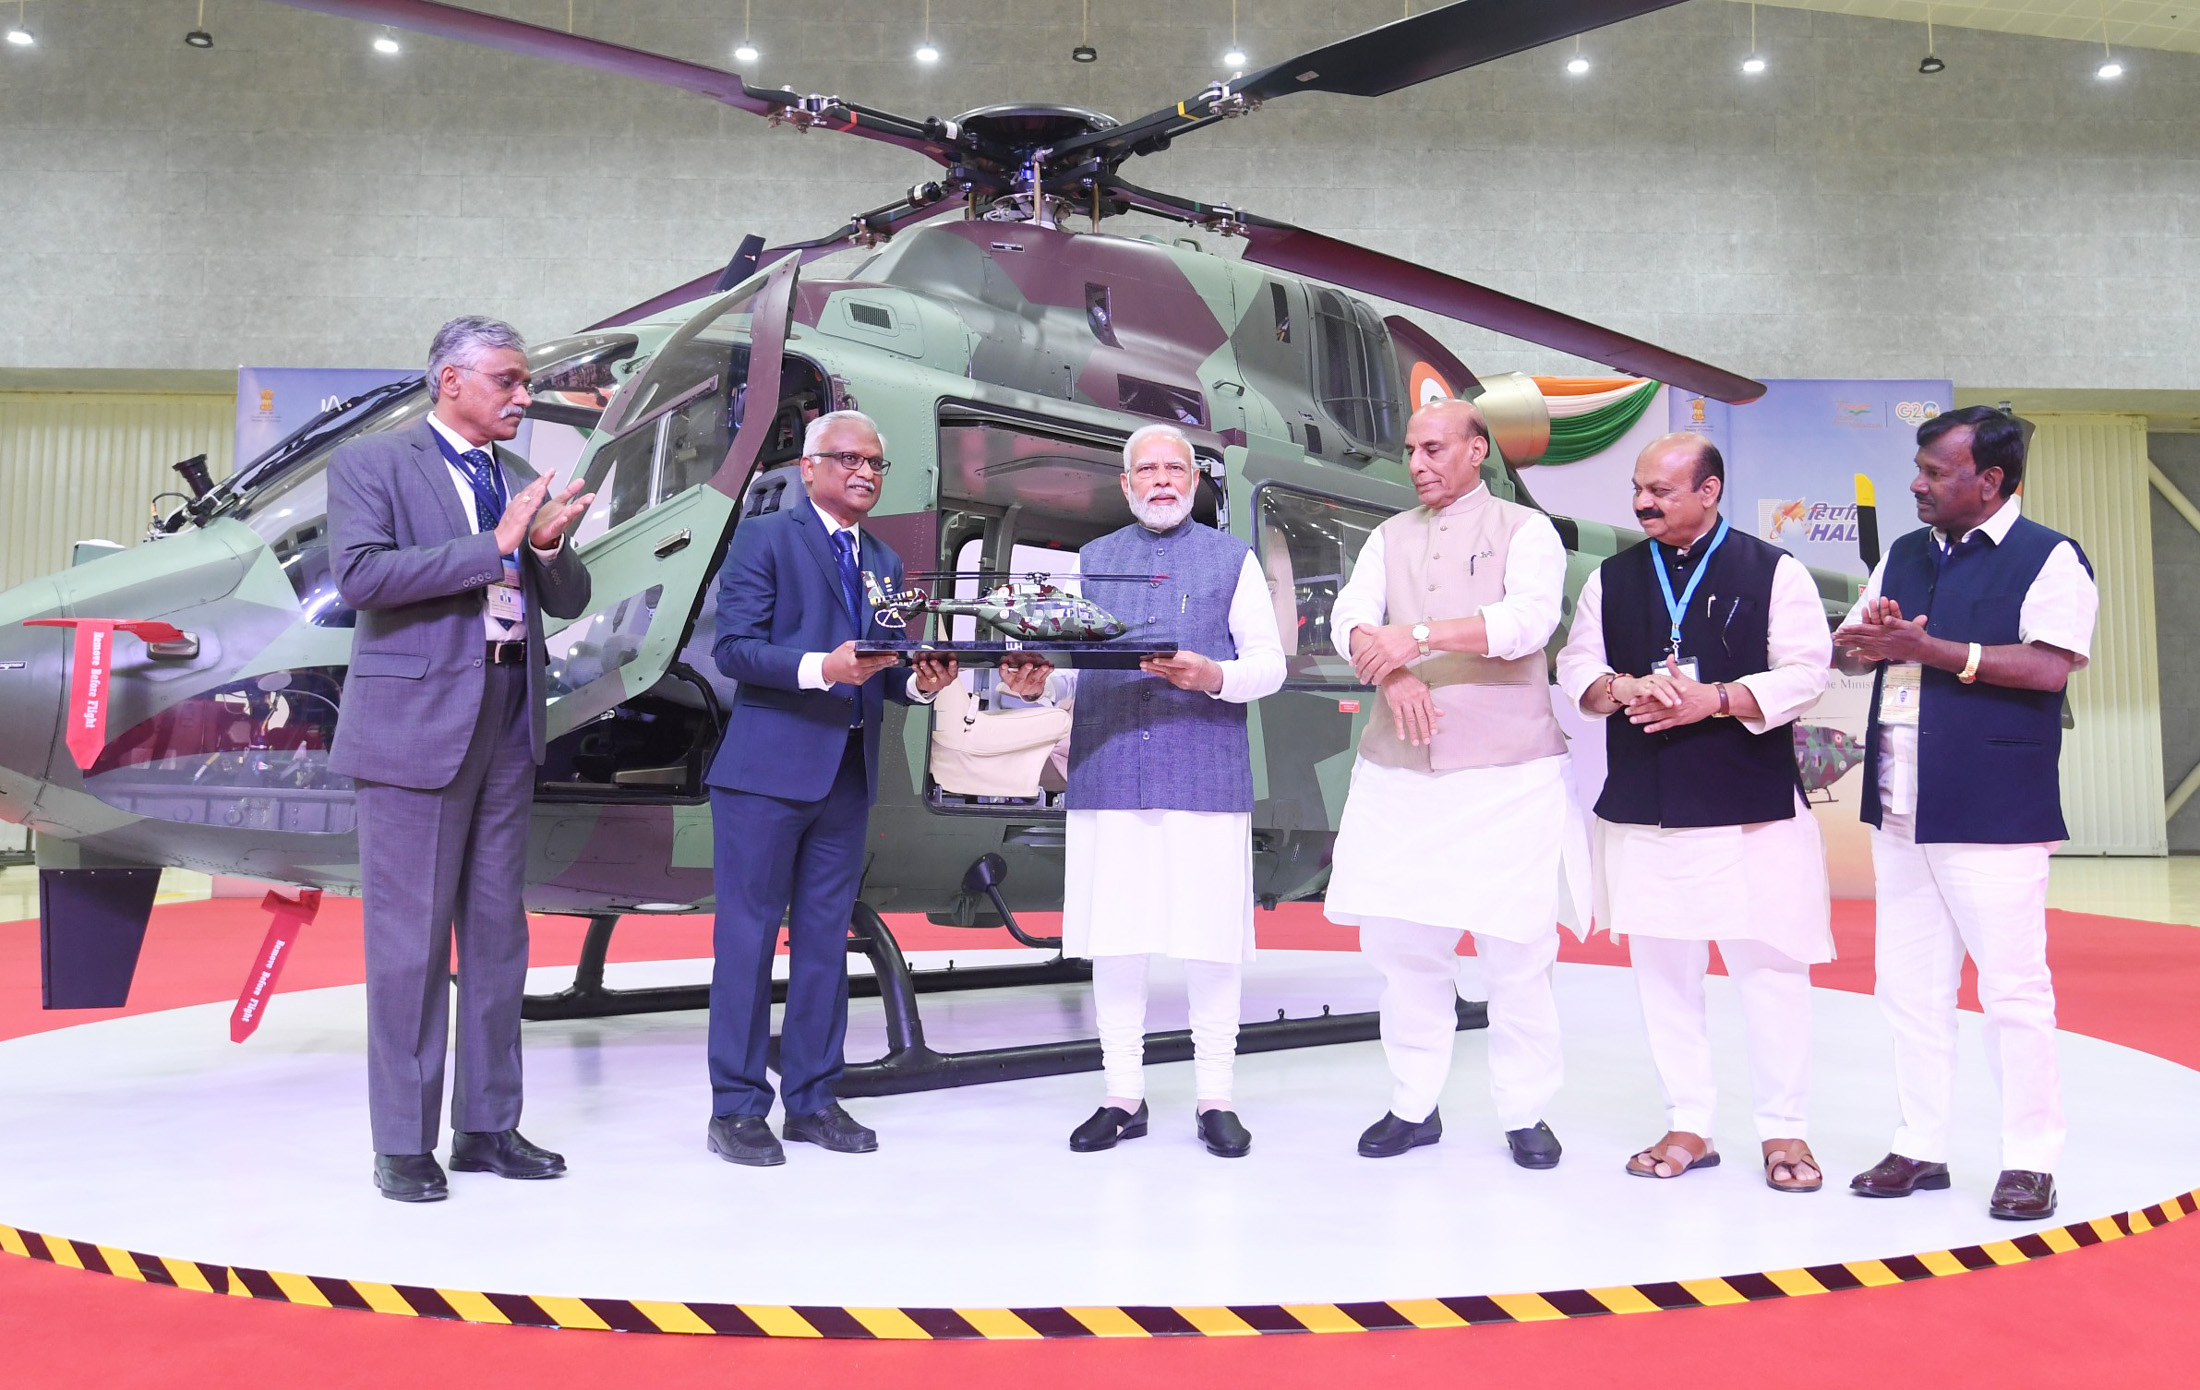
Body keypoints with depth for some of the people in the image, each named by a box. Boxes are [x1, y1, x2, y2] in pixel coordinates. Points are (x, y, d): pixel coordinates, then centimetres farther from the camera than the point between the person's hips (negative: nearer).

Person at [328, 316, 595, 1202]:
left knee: (497, 931, 10)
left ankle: (488, 1127, 20)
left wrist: (548, 545, -9)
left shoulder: (520, 481, 15)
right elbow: (359, 574, -18)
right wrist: (491, 547, -19)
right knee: (410, 938, -1)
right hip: (416, 721, -6)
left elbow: (568, 603, 12)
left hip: (509, 722, 6)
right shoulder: (372, 463, -2)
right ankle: (404, 1144, 9)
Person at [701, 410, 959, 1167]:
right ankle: (736, 1106, 8)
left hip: (848, 773, 6)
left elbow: (885, 674, 16)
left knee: (825, 939, 10)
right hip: (768, 768, -6)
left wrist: (921, 682, -6)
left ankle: (811, 1099, 19)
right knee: (749, 935, -1)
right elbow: (733, 647, -11)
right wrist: (821, 667, -24)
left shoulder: (885, 562, 18)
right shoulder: (765, 537, -1)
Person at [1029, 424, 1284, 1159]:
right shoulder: (1092, 560, 17)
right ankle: (1123, 1097, 16)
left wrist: (1214, 676, -17)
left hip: (1205, 774, -2)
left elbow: (1269, 663, 3)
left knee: (1210, 939, -1)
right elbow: (1067, 660, 13)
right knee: (1112, 939, 4)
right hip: (1106, 774, 2)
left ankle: (1215, 1099, 11)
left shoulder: (1232, 558, 9)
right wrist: (1036, 680, -9)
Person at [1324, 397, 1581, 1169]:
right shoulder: (1389, 538, 16)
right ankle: (1413, 1105, 17)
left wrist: (1419, 634, -25)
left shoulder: (1525, 529, 3)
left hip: (1507, 768, -4)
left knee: (1515, 944, -1)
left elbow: (1528, 619, -15)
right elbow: (1349, 618, 1)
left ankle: (1525, 1113, 11)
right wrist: (1391, 671, -19)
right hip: (1399, 769, 4)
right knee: (1399, 937, 5)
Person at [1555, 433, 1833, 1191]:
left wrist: (1713, 699, -18)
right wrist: (1626, 690, -14)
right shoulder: (1612, 579, 11)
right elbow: (1576, 666, 7)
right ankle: (1688, 1126, 22)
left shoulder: (1774, 572, 0)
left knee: (1769, 965, 0)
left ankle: (1784, 1129, 15)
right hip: (1641, 808, 4)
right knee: (1661, 967, 9)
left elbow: (1804, 672, -6)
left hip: (1752, 808, -3)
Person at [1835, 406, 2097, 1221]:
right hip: (1902, 815, 7)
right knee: (1909, 986, 11)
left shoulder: (2049, 560, -6)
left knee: (2013, 988, 0)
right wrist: (1871, 639, -8)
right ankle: (1920, 1148, 22)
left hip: (1993, 816, -7)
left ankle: (2030, 1161, 12)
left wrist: (1927, 649, -19)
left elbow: (2047, 666, -19)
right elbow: (1848, 644, 15)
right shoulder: (1905, 557, 15)